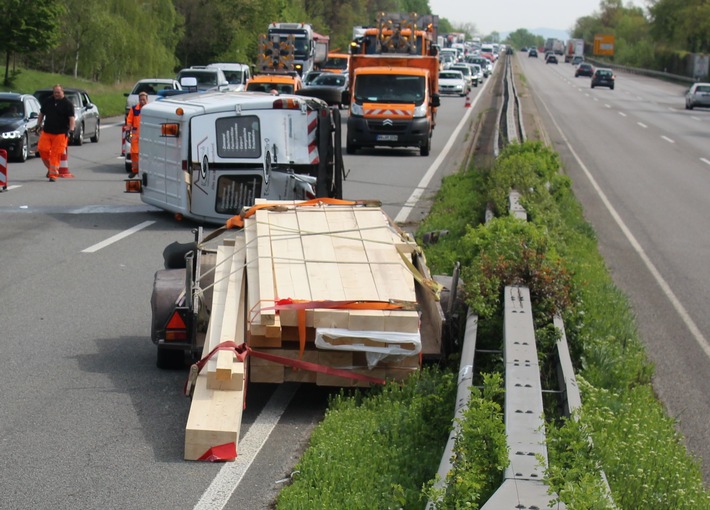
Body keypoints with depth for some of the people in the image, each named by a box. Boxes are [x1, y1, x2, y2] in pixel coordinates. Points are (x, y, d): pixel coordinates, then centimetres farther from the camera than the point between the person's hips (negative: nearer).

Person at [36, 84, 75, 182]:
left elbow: (71, 118, -10)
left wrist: (71, 130, -22)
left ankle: (53, 174, 0)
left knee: (56, 154, -5)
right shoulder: (48, 101, 10)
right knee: (42, 149, -3)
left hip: (60, 133, -4)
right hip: (46, 131, 4)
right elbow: (41, 114, 21)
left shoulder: (67, 104, -3)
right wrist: (38, 125, 15)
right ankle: (50, 167, 21)